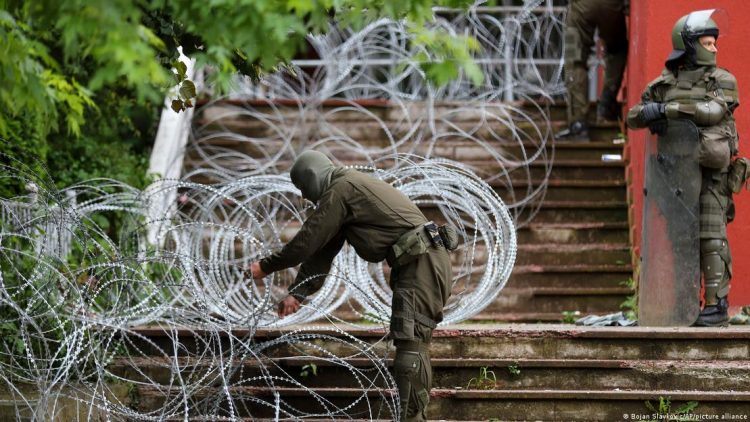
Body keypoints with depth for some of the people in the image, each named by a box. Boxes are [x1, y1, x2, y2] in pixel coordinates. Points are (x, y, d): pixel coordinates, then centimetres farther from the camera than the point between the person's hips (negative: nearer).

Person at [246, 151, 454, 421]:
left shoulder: (340, 190, -7)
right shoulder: (349, 191, 24)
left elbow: (308, 240, -5)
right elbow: (322, 252, 23)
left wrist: (266, 266, 7)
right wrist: (297, 294, 18)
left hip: (421, 262, -11)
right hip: (422, 264, 11)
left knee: (410, 345, -15)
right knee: (414, 345, 12)